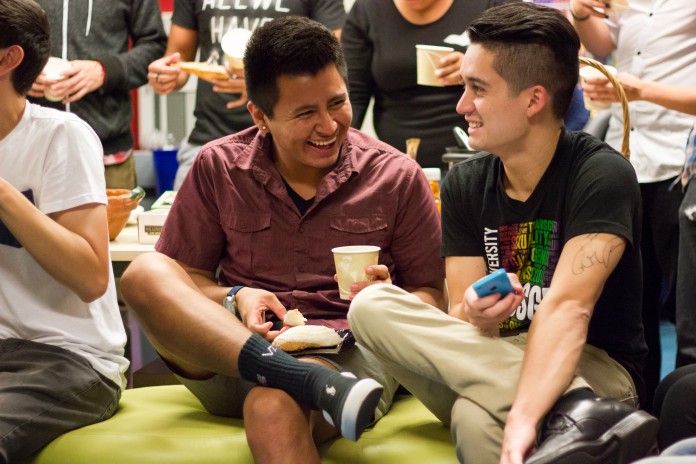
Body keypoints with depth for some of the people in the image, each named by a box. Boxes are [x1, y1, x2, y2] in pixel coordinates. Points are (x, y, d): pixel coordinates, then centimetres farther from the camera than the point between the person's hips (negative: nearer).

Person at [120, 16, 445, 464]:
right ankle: (311, 383, -38)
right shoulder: (218, 168, 8)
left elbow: (433, 298, 9)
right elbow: (182, 283, 10)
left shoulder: (397, 177, 5)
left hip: (348, 354, -4)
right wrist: (235, 298, -11)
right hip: (229, 351, 4)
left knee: (272, 406, -40)